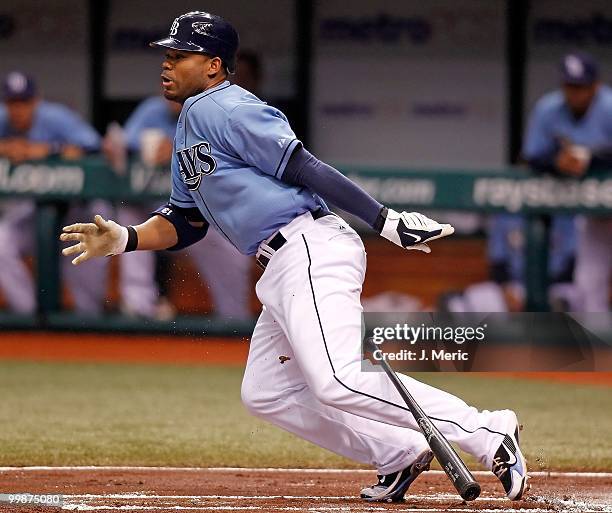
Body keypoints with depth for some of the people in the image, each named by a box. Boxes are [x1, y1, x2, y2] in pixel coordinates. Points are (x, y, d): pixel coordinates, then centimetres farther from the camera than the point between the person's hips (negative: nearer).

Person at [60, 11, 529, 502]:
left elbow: (305, 168, -16)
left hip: (311, 252, -11)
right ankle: (401, 455, 11)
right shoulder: (190, 129, 23)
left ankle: (488, 433, -23)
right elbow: (186, 222, 25)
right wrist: (124, 240, 8)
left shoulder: (227, 110, -8)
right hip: (282, 272, 11)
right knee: (264, 394, 12)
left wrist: (385, 221, -21)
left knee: (337, 384, -23)